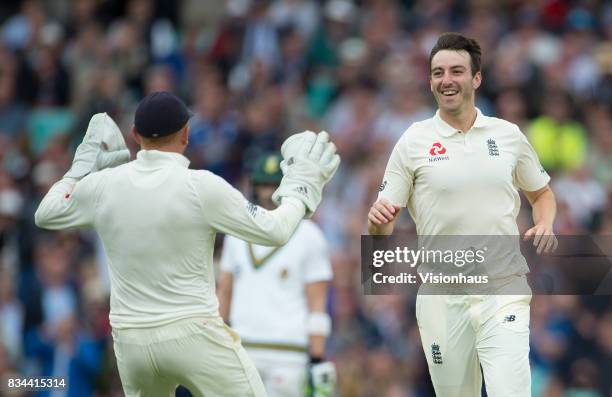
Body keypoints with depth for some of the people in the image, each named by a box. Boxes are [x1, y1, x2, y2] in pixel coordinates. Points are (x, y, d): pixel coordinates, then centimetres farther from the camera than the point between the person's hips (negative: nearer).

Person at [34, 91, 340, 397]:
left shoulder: (102, 185, -1)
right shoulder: (200, 186, -13)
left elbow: (45, 216, 17)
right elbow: (275, 231, -7)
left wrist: (83, 164, 26)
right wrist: (302, 187, 11)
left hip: (131, 338, 5)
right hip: (193, 335, -5)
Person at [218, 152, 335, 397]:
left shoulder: (308, 237, -3)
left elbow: (317, 306, -5)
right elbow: (224, 293, 17)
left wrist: (318, 364, -10)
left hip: (289, 352, -4)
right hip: (243, 349, 4)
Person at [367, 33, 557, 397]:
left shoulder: (509, 135, 6)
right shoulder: (413, 142, 1)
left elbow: (542, 192, 21)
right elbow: (382, 229, 1)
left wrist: (545, 225, 0)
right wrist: (378, 221, -22)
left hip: (503, 290, 0)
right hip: (441, 296, 0)